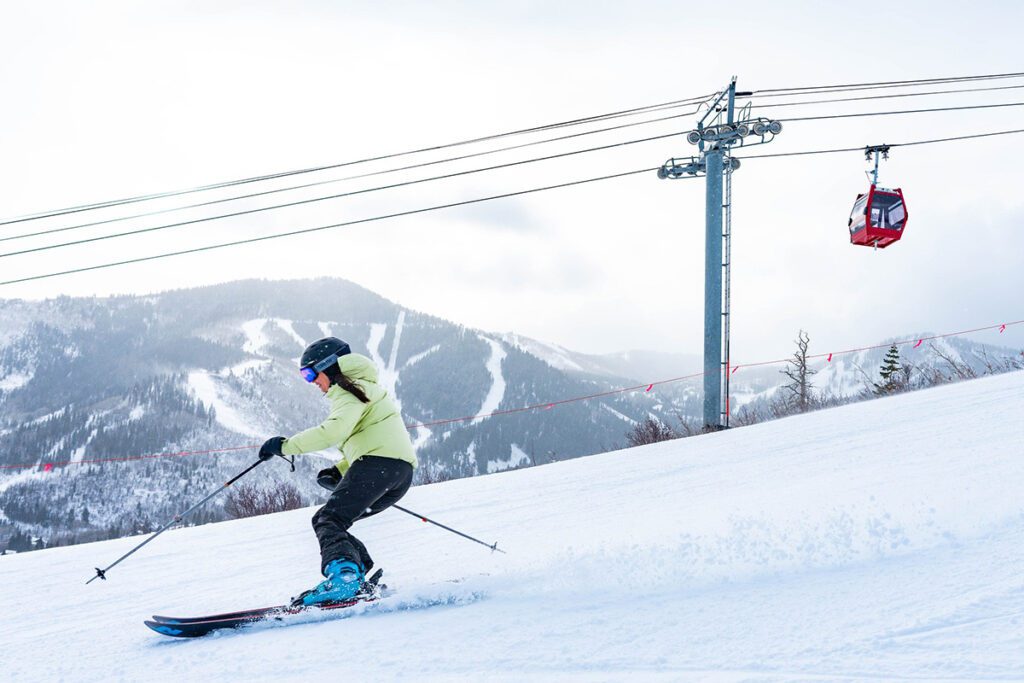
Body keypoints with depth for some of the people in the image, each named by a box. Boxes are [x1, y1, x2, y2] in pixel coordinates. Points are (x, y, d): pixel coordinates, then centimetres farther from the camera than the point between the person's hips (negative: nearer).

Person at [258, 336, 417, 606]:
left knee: (329, 520, -17)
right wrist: (339, 471, 20)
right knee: (324, 521, 12)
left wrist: (287, 445, -17)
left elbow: (335, 430, -18)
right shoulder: (364, 389, 32)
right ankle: (359, 578, -3)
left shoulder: (349, 390, 0)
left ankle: (343, 576, -40)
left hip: (378, 461, -10)